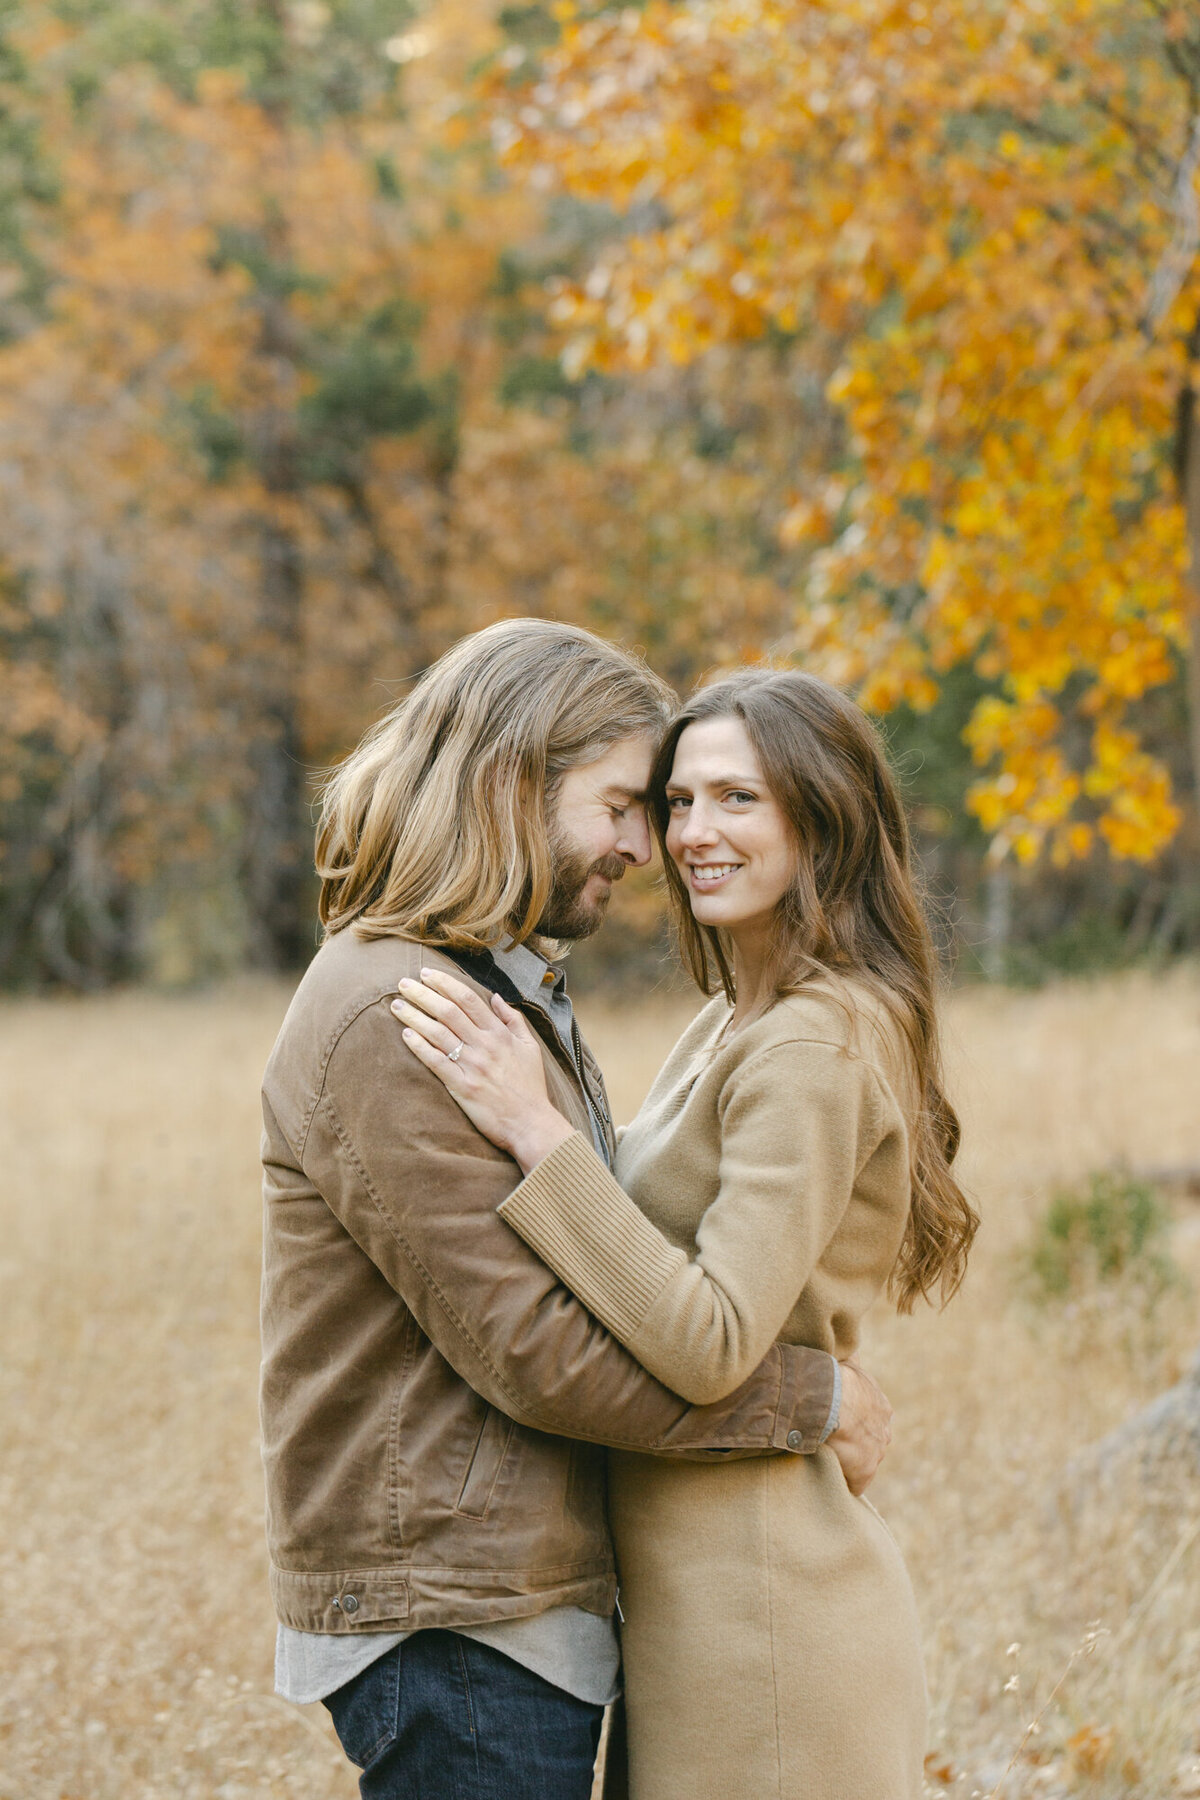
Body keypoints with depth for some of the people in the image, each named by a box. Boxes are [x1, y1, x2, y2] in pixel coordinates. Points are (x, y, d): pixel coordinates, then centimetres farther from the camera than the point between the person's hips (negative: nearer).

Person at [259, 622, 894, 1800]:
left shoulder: (511, 995, 17)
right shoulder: (390, 1019, -17)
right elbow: (534, 1349, -20)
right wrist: (810, 1401, -11)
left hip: (533, 1602, 10)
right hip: (452, 1626, -10)